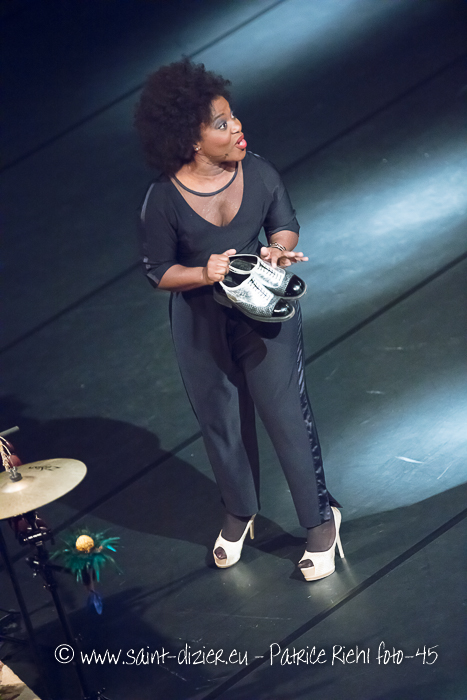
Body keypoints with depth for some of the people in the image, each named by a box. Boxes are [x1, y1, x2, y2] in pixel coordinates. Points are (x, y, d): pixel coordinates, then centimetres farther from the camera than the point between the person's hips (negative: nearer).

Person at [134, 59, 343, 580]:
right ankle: (239, 513, 44)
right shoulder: (163, 200, -20)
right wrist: (204, 273, -27)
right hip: (201, 326, 0)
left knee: (287, 415, 3)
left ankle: (320, 519, 24)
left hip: (264, 312, 0)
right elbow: (158, 271, -9)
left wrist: (280, 248, -19)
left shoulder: (257, 171, -14)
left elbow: (284, 222, 4)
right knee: (222, 423, 17)